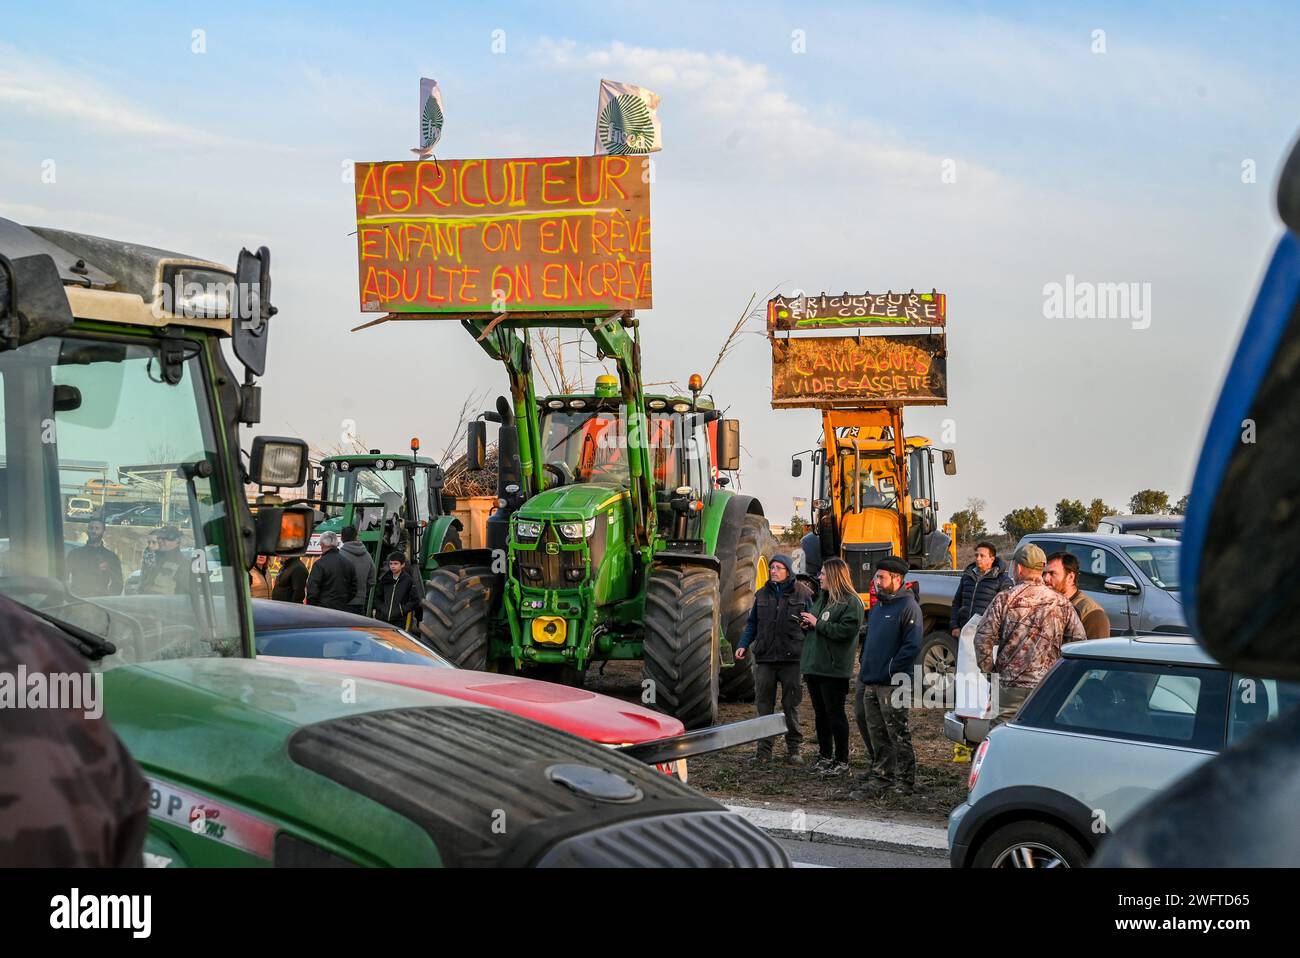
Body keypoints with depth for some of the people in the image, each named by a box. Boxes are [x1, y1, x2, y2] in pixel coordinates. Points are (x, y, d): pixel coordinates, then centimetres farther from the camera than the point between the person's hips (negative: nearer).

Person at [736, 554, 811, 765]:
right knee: (764, 704, 4)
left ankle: (794, 748, 14)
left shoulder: (802, 594, 0)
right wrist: (744, 645, 2)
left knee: (791, 705, 4)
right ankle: (764, 748, 12)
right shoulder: (762, 594, 12)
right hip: (765, 658, 3)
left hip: (791, 659, -3)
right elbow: (753, 624, 17)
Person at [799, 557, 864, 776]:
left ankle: (842, 761, 4)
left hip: (834, 668, -9)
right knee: (820, 713, 14)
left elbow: (846, 630, -23)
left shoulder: (851, 602, -10)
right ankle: (825, 756, 23)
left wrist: (818, 623, -17)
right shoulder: (821, 598, 18)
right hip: (814, 666, 9)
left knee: (835, 713, -4)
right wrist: (807, 625, 6)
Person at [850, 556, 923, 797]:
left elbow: (912, 645, -16)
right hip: (870, 683, 8)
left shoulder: (908, 606, -10)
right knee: (876, 735, 12)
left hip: (892, 685, -8)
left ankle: (904, 781, 6)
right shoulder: (877, 607, 18)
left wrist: (892, 669, -17)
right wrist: (864, 664, 15)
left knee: (898, 735, -1)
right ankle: (879, 777, 18)